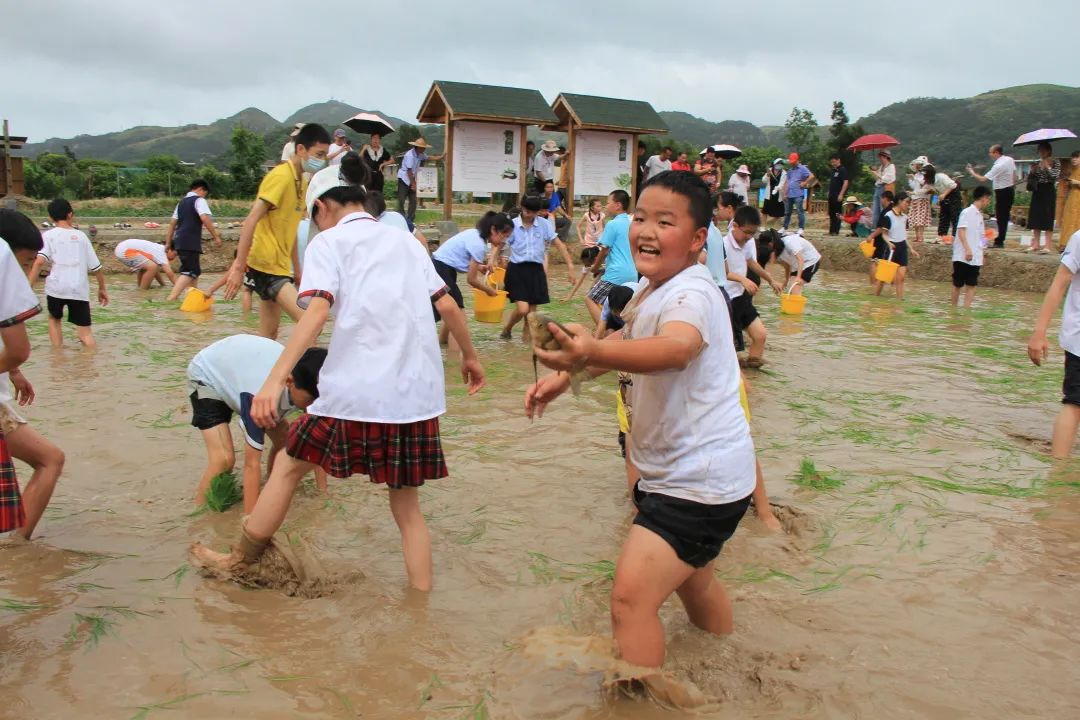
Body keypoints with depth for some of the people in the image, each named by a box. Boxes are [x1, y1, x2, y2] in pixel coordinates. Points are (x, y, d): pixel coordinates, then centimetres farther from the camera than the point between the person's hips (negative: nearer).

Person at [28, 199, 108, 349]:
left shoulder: (49, 235, 4)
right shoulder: (81, 235, 12)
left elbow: (40, 261, -12)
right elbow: (96, 267, 12)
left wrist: (29, 286, -11)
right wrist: (102, 288, 24)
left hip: (56, 287, 0)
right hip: (79, 289, 0)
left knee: (55, 318, 26)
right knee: (85, 330, 5)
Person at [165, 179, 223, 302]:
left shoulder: (182, 202, 23)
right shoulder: (199, 200, -2)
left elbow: (172, 223, 22)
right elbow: (205, 219, -19)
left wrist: (168, 243, 24)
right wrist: (216, 236, -16)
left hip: (180, 241, 9)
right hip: (190, 242, -9)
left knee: (195, 270, 18)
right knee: (189, 272, -13)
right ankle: (171, 300, -26)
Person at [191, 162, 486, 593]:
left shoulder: (328, 242, 2)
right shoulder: (405, 240, 17)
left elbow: (317, 312, -15)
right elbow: (447, 305, 14)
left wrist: (275, 379, -23)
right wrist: (470, 356, 28)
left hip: (356, 394, -4)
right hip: (419, 395, 5)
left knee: (290, 465, 17)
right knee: (407, 506, 15)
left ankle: (239, 563, 31)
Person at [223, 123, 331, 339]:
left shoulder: (302, 182, 12)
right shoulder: (280, 176, -14)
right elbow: (251, 221, -20)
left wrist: (297, 270, 20)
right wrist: (238, 266, -23)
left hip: (279, 266, 9)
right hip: (265, 266, -9)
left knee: (269, 336, 12)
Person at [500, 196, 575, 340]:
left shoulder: (544, 224, 1)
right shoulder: (512, 225, -5)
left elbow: (559, 244, 3)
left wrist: (570, 265, -3)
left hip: (536, 270, 3)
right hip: (517, 270, -3)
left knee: (531, 311, 5)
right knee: (522, 309, -14)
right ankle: (506, 329, 16)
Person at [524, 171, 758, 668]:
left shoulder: (693, 293, -25)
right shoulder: (651, 290, 5)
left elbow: (675, 348, -47)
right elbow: (627, 342, 22)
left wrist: (593, 353, -64)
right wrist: (567, 374, 6)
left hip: (701, 481, -11)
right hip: (679, 471, 11)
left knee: (631, 597, -20)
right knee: (691, 579, 30)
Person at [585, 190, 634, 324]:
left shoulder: (612, 224, -9)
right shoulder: (632, 224, 15)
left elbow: (604, 250, -7)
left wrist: (595, 268, 9)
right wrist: (604, 267, 23)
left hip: (616, 274, -8)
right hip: (633, 274, 8)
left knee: (591, 299, -1)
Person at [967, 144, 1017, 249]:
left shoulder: (998, 166, -23)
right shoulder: (1010, 160, 4)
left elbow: (983, 179, -23)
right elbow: (1014, 175, 15)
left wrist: (972, 173, -10)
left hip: (1002, 192, -9)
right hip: (1010, 190, 9)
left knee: (1000, 217, -4)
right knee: (1005, 216, 12)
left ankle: (999, 241, -1)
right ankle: (1000, 240, 18)